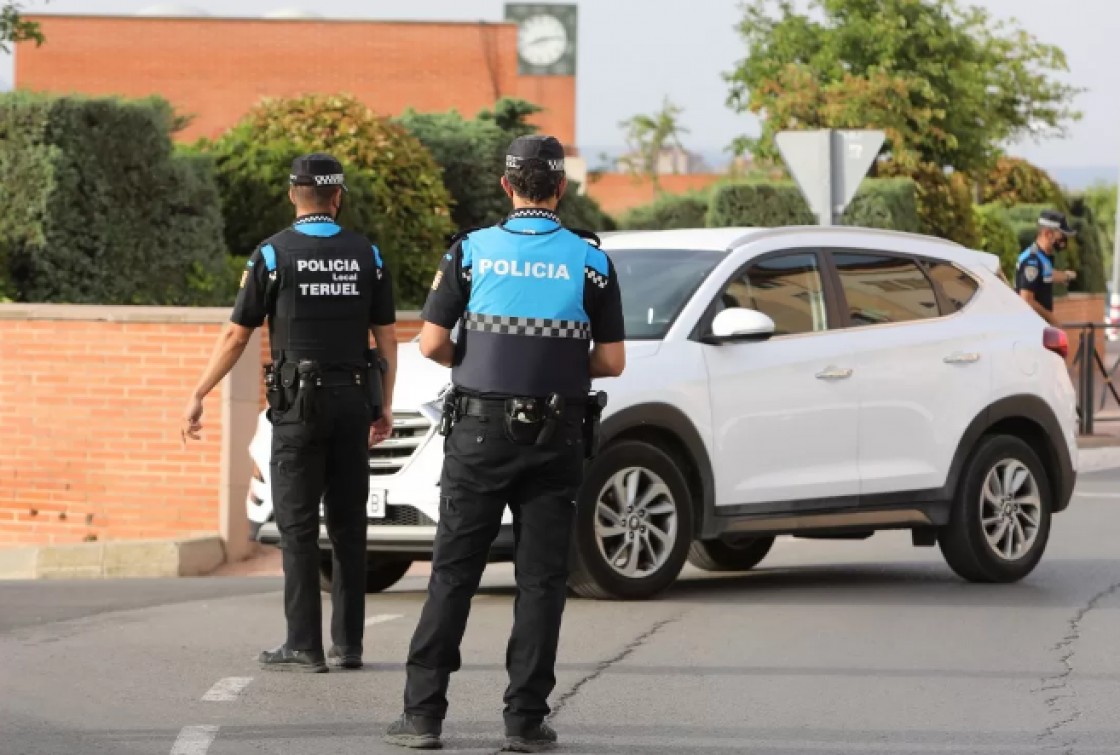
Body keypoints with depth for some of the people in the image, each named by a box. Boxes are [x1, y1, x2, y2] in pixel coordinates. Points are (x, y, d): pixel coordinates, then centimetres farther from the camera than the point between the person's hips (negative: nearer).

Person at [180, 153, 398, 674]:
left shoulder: (273, 254, -4)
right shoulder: (367, 255, 6)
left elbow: (236, 336, -3)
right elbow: (387, 338, 7)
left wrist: (198, 396, 5)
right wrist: (384, 407, 15)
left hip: (299, 405, -3)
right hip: (353, 401, 3)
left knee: (298, 527, -1)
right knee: (348, 525, 8)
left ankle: (304, 646, -4)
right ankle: (348, 644, 8)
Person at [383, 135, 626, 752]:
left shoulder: (471, 251, -2)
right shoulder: (589, 261, -2)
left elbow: (431, 343, -4)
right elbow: (612, 361, -1)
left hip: (480, 431, 0)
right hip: (555, 440, 0)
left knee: (453, 573, 5)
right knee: (540, 579, 4)